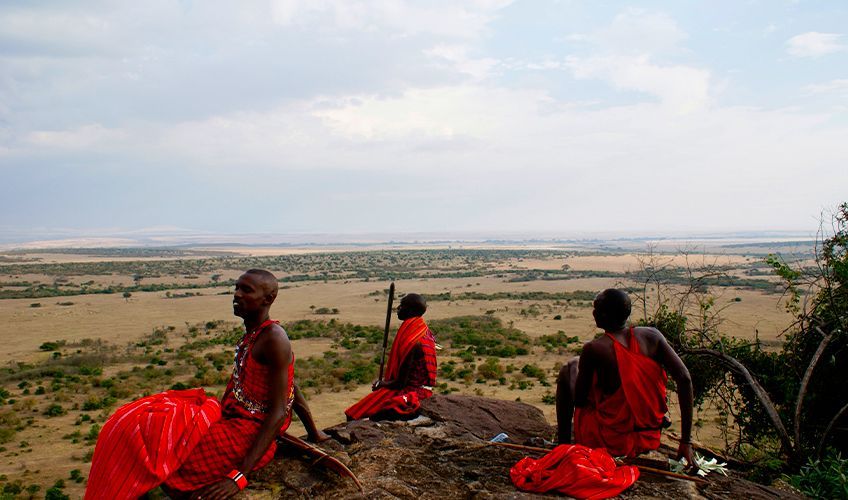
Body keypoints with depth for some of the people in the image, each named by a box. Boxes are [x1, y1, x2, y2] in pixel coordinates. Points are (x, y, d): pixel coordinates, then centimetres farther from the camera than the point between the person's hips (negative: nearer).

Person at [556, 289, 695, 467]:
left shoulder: (594, 350, -18)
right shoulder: (651, 336, -6)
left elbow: (579, 401, -10)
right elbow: (684, 379, -10)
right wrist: (686, 442, -5)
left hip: (610, 441, -5)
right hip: (650, 440, 5)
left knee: (568, 370, 14)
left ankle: (563, 444, 24)